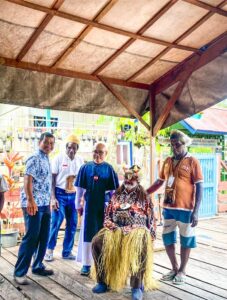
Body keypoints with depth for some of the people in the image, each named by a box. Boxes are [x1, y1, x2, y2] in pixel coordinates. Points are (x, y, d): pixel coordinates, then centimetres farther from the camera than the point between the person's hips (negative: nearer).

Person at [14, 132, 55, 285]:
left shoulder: (47, 160, 16)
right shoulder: (34, 159, -10)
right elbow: (27, 181, -18)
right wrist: (30, 201, -26)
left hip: (45, 204, 9)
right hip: (34, 204, -9)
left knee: (44, 237, 13)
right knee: (31, 237, -6)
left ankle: (38, 266, 26)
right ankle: (20, 272, 4)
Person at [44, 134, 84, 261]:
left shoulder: (80, 160, 5)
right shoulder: (59, 158, -6)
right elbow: (52, 179, -6)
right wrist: (53, 198, -12)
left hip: (74, 195, 4)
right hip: (60, 194, -4)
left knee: (72, 225, 8)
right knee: (55, 223, -2)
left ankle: (67, 251, 21)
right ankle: (50, 250, 15)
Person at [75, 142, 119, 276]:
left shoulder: (109, 168, -3)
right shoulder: (86, 167, -1)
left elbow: (113, 190, 1)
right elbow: (80, 188, 3)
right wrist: (78, 204, 3)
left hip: (105, 206, 0)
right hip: (89, 206, 0)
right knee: (87, 234, 5)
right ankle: (86, 264, 17)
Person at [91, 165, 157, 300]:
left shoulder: (144, 196, 9)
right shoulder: (116, 195, 17)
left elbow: (151, 218, 7)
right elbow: (108, 214, 16)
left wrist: (150, 236, -4)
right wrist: (110, 225, -4)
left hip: (137, 229, -3)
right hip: (115, 229, 3)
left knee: (140, 246, -38)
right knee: (97, 242, -24)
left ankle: (137, 286, -25)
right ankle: (103, 281, -9)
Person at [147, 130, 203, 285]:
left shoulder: (193, 162, -7)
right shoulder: (168, 161, 9)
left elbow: (199, 187, -9)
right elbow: (159, 182, 18)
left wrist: (195, 211, -14)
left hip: (185, 208, -6)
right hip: (168, 207, 6)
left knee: (185, 240, 9)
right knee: (167, 238, 14)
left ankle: (182, 271, 26)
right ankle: (175, 268, 32)